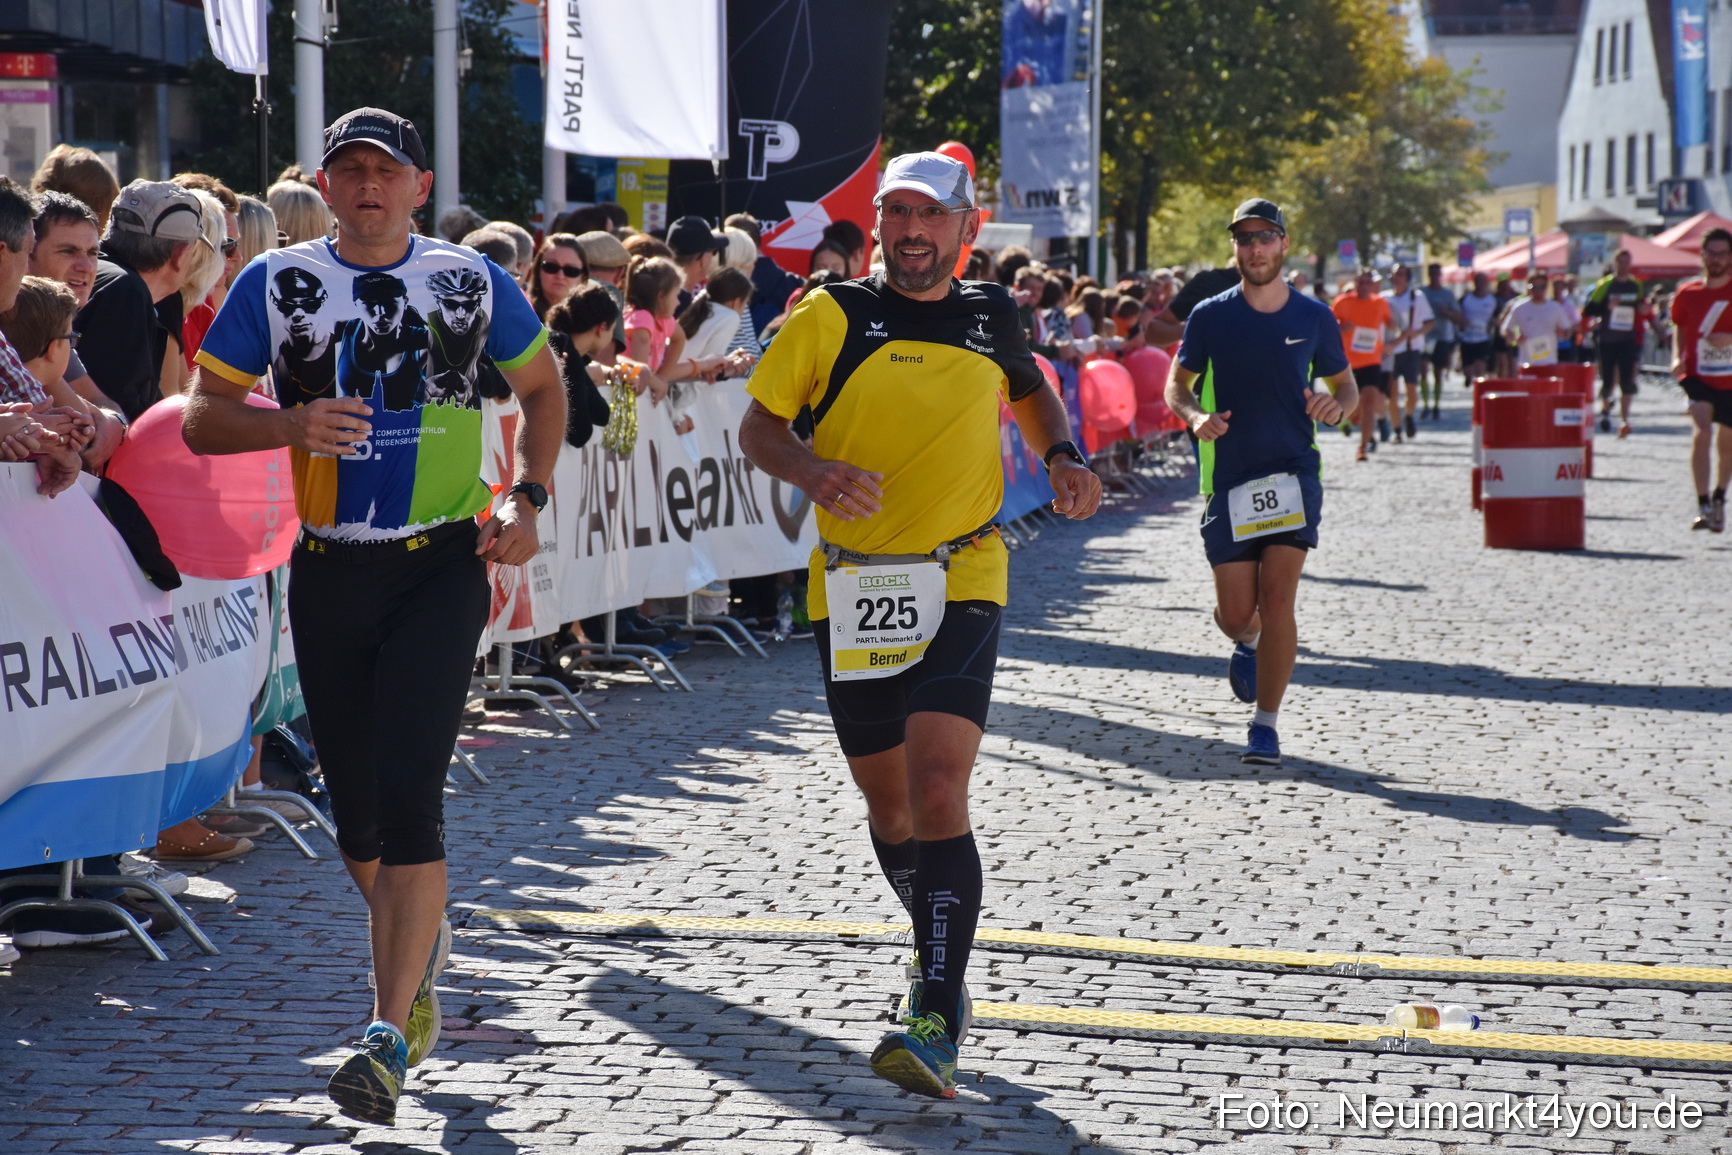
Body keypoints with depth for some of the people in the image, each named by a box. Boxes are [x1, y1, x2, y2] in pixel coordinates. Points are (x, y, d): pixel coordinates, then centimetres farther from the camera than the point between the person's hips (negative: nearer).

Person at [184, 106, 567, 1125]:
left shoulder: (470, 279, 2)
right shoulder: (277, 283, 2)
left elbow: (544, 388, 17)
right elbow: (201, 417, 2)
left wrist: (527, 503, 3)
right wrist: (291, 423, -17)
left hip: (441, 564, -2)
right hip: (329, 572, 2)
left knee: (409, 794, -15)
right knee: (356, 811, 10)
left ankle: (390, 1038, -15)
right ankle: (417, 942, 40)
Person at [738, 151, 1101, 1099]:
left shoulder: (989, 316, 7)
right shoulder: (834, 316, 0)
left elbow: (1031, 391, 28)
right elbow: (757, 424, 1)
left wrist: (1062, 458, 8)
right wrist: (811, 470, -19)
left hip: (959, 587, -1)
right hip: (852, 588, 1)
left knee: (937, 791, -18)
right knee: (888, 802, 13)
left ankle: (936, 1025, -20)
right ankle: (942, 959, 40)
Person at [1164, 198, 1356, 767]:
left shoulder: (1315, 318, 3)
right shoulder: (1210, 316, 1)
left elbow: (1346, 384, 15)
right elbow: (1177, 384, 9)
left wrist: (1337, 405, -9)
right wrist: (1196, 416, -13)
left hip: (1293, 471, -1)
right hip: (1229, 478, 1)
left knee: (1276, 596, -13)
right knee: (1235, 613, 3)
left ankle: (1266, 725, -3)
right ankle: (1248, 644, 43)